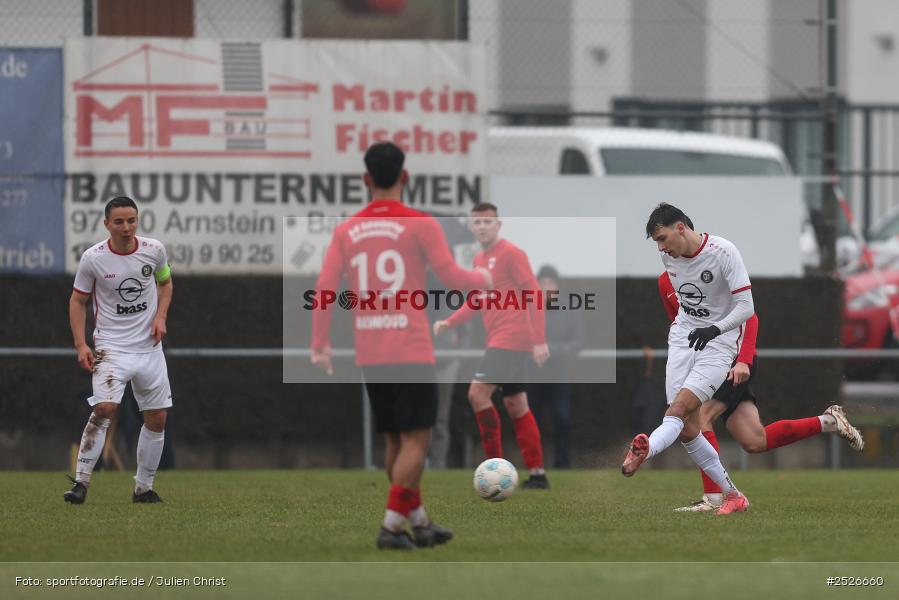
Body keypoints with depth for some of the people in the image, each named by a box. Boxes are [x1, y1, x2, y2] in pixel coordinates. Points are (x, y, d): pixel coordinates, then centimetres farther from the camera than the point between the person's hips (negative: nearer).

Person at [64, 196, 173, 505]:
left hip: (149, 346, 4)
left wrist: (160, 317, -1)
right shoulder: (93, 258, -10)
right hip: (111, 346, -4)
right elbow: (78, 300, 0)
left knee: (157, 418, 6)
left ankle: (144, 488, 21)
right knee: (105, 407, -24)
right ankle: (81, 482, -19)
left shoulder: (154, 250, -3)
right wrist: (81, 345, -9)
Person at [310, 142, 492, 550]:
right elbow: (451, 278, -5)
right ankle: (392, 525, -11)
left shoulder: (346, 231, 6)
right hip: (411, 352, -5)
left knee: (395, 440, 15)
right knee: (415, 440, -2)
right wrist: (483, 279, 16)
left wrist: (320, 344, 8)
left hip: (369, 355, 5)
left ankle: (420, 523, 23)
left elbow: (324, 288, 1)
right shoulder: (420, 225, -6)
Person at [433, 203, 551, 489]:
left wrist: (539, 340, -17)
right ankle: (537, 474, 11)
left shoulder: (510, 253, -9)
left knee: (478, 393, -15)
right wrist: (449, 322, 11)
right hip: (498, 339, 9)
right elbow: (477, 302, 26)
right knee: (516, 405, 8)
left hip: (510, 338, -9)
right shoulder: (480, 259, 16)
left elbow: (534, 294, -12)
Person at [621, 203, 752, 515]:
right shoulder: (669, 255, 4)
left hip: (718, 341, -6)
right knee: (686, 429, -6)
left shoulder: (723, 252, -15)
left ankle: (643, 452, -55)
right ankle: (732, 496, 4)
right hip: (683, 337, 6)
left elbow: (746, 307, -17)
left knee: (679, 408, -27)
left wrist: (715, 329, -29)